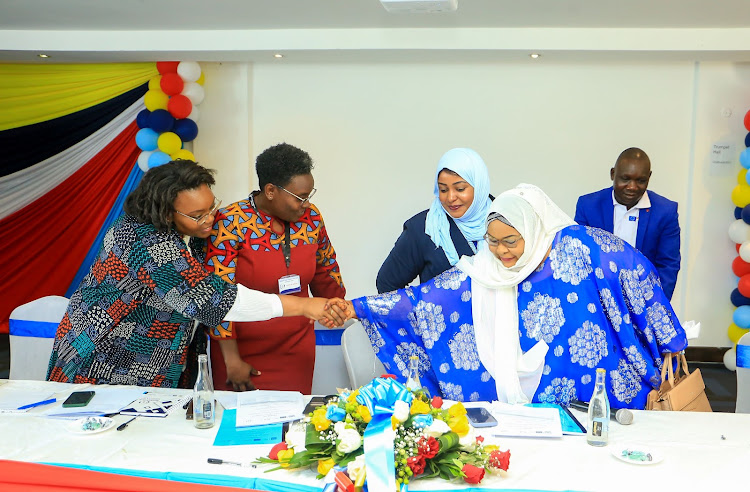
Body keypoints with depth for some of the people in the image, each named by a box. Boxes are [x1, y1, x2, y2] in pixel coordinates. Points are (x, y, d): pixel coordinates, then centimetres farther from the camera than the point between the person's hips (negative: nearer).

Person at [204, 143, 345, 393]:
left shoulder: (310, 217, -3)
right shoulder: (231, 222, -16)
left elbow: (326, 271, 14)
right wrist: (232, 360, -14)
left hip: (297, 350, 4)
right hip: (242, 354, -3)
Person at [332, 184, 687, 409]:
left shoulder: (574, 246, -11)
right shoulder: (481, 272, -4)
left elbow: (636, 273, -4)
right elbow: (422, 297, -7)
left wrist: (670, 342, 0)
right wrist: (357, 309, -13)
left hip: (592, 402, -2)